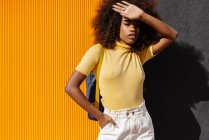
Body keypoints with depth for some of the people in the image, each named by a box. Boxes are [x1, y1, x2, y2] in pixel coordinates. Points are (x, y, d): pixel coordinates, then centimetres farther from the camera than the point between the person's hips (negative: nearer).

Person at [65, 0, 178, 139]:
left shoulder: (140, 53, 5)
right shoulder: (98, 51, -5)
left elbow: (172, 35, -2)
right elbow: (71, 87, -8)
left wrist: (142, 16, -11)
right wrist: (99, 115, -7)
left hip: (142, 123, 3)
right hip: (114, 124, -3)